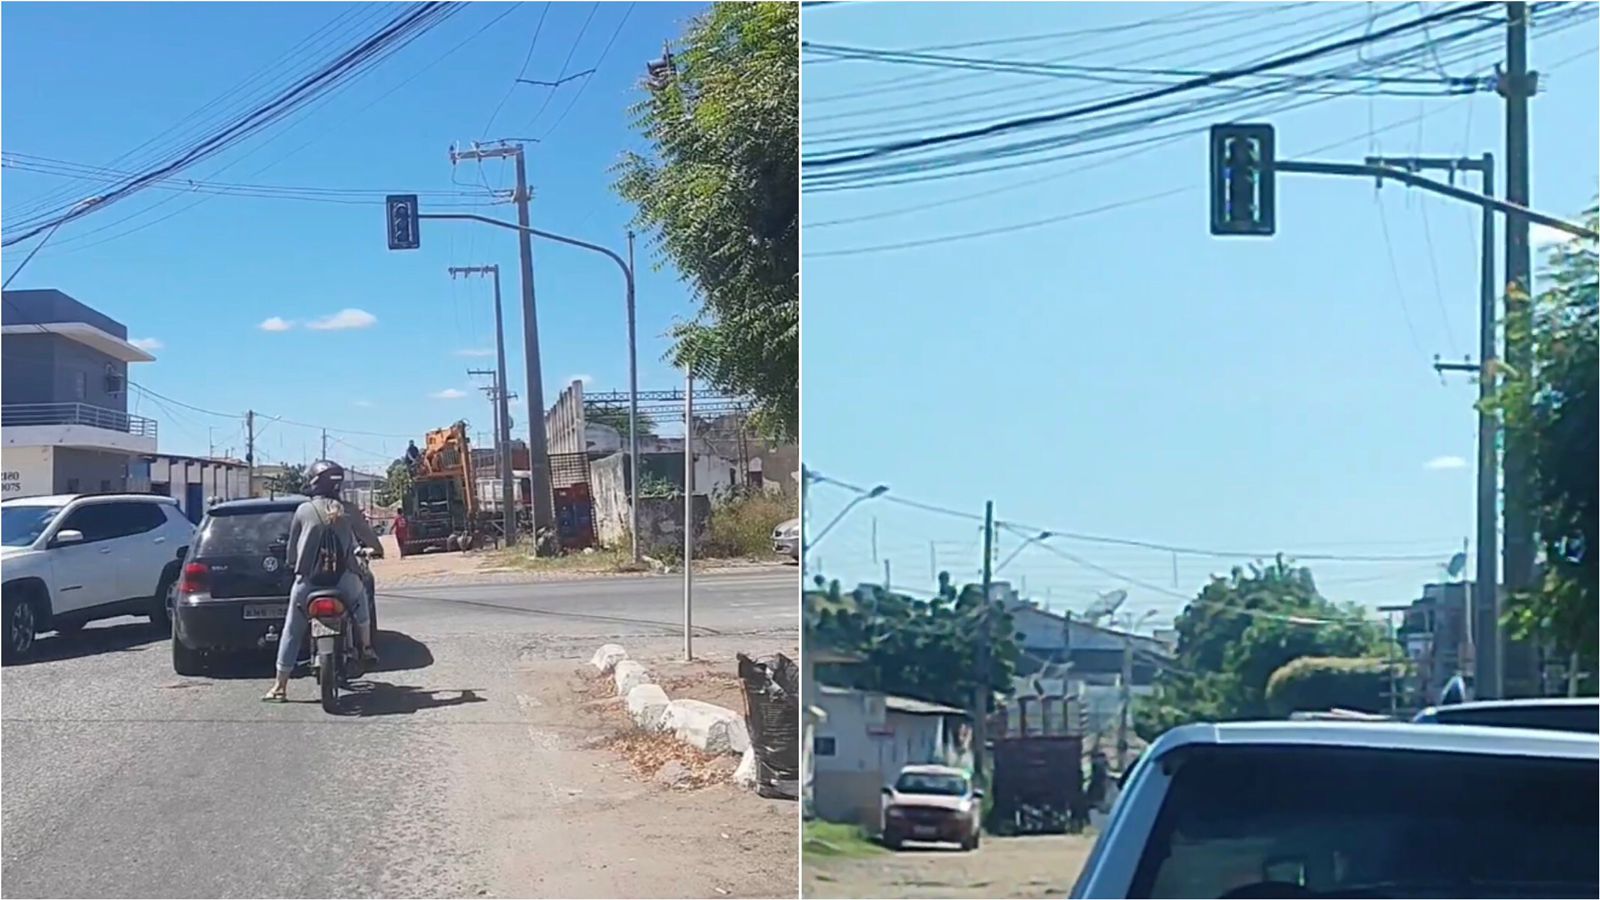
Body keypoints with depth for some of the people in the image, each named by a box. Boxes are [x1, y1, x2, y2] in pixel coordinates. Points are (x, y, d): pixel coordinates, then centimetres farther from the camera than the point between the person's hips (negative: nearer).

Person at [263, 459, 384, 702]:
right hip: (343, 580, 1)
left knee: (292, 631, 8)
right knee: (360, 599, 35)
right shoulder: (349, 511, 4)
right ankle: (366, 648, 34)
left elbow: (292, 547, 7)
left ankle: (280, 686, 6)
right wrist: (377, 550, 38)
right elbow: (368, 536, 16)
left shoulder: (303, 510, 2)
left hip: (308, 581, -1)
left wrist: (293, 565, 27)